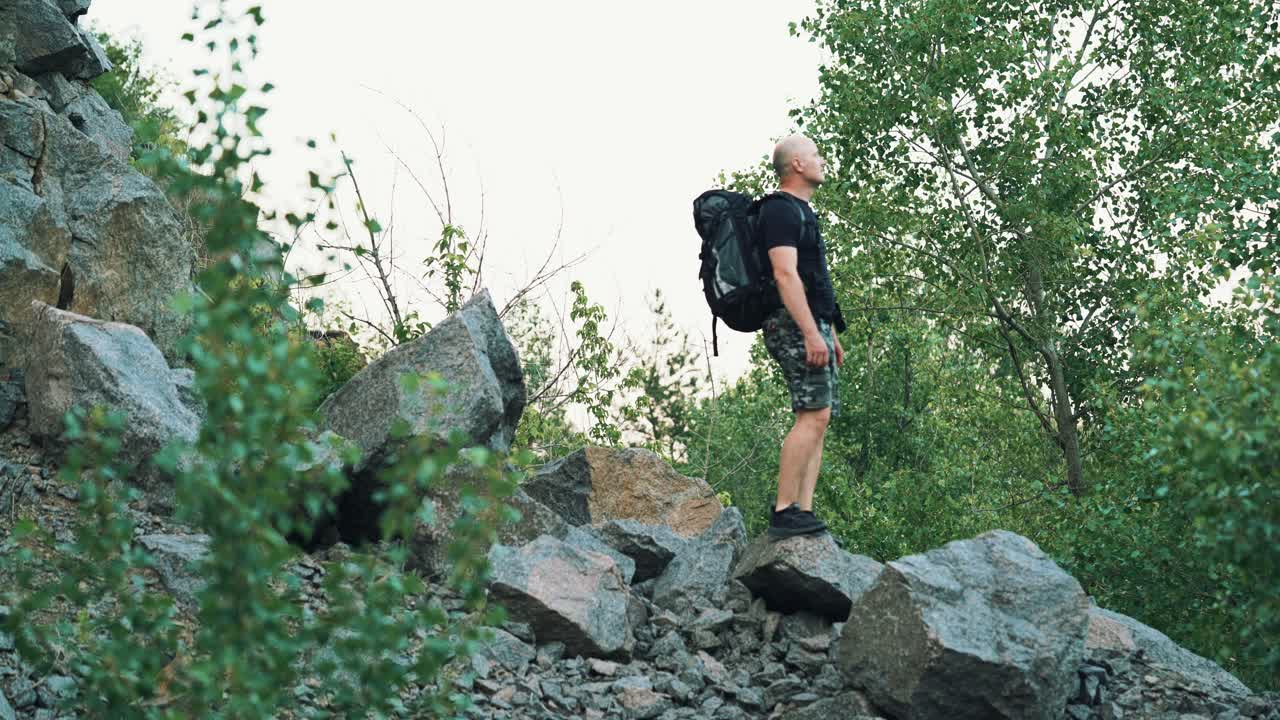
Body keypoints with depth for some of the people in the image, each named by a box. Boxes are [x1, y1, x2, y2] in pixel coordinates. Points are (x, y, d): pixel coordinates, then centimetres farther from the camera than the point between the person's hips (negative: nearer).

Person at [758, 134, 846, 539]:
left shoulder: (800, 211, 24)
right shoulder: (781, 209, -9)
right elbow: (785, 274, -19)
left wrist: (831, 334, 26)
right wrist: (811, 333, -25)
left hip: (811, 327, 11)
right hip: (794, 325, -11)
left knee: (818, 419, 4)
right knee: (813, 415, -17)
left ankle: (804, 514, 1)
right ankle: (784, 513, -20)